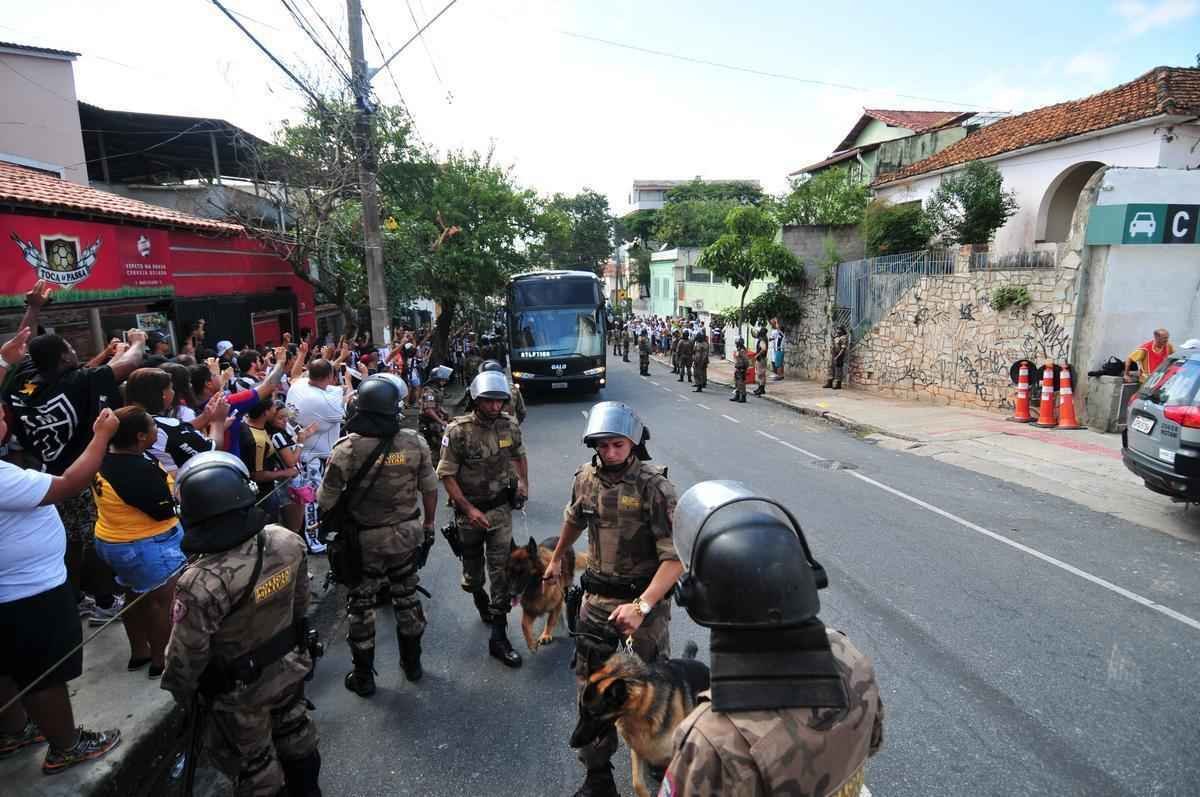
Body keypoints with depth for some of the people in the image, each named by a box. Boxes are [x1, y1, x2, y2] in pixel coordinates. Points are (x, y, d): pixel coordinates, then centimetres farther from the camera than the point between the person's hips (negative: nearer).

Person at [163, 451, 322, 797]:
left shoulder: (201, 584, -37)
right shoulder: (287, 542, -21)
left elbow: (185, 657, -21)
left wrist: (181, 693, 0)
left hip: (240, 693, -5)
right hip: (289, 666, 5)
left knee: (255, 767, 22)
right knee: (295, 734, 30)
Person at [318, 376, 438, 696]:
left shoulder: (347, 448, -21)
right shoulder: (415, 442, -13)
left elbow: (326, 501, -13)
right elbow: (430, 488, -4)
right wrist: (428, 523, 12)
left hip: (365, 539, -2)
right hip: (407, 534, 3)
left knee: (360, 603, 16)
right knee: (406, 595, 21)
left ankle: (363, 676, 30)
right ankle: (412, 662, 38)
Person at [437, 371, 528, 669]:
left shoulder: (509, 426, -6)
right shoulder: (458, 431, -18)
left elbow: (519, 454, 15)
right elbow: (446, 475, -14)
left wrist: (524, 482, 0)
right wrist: (469, 509, -20)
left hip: (501, 509, 2)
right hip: (468, 510, -2)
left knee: (502, 571, -2)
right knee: (473, 569, 18)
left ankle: (499, 638, 7)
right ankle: (480, 600, 52)